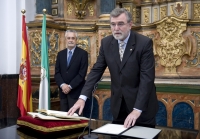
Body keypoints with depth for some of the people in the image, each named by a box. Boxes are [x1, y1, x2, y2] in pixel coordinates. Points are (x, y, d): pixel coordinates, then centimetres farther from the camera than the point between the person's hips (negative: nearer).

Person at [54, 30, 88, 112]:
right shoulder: (60, 54, 12)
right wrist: (62, 85, -11)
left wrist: (70, 86, -14)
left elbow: (82, 74, -9)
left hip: (76, 92, -4)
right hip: (63, 91, 4)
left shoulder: (83, 53, -2)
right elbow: (57, 73, 6)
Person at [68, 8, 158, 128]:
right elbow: (96, 71, -2)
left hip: (142, 105, -3)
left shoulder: (145, 43, -16)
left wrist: (137, 109, -28)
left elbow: (147, 78, -21)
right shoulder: (106, 43, -3)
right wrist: (82, 97, -13)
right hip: (118, 105, 4)